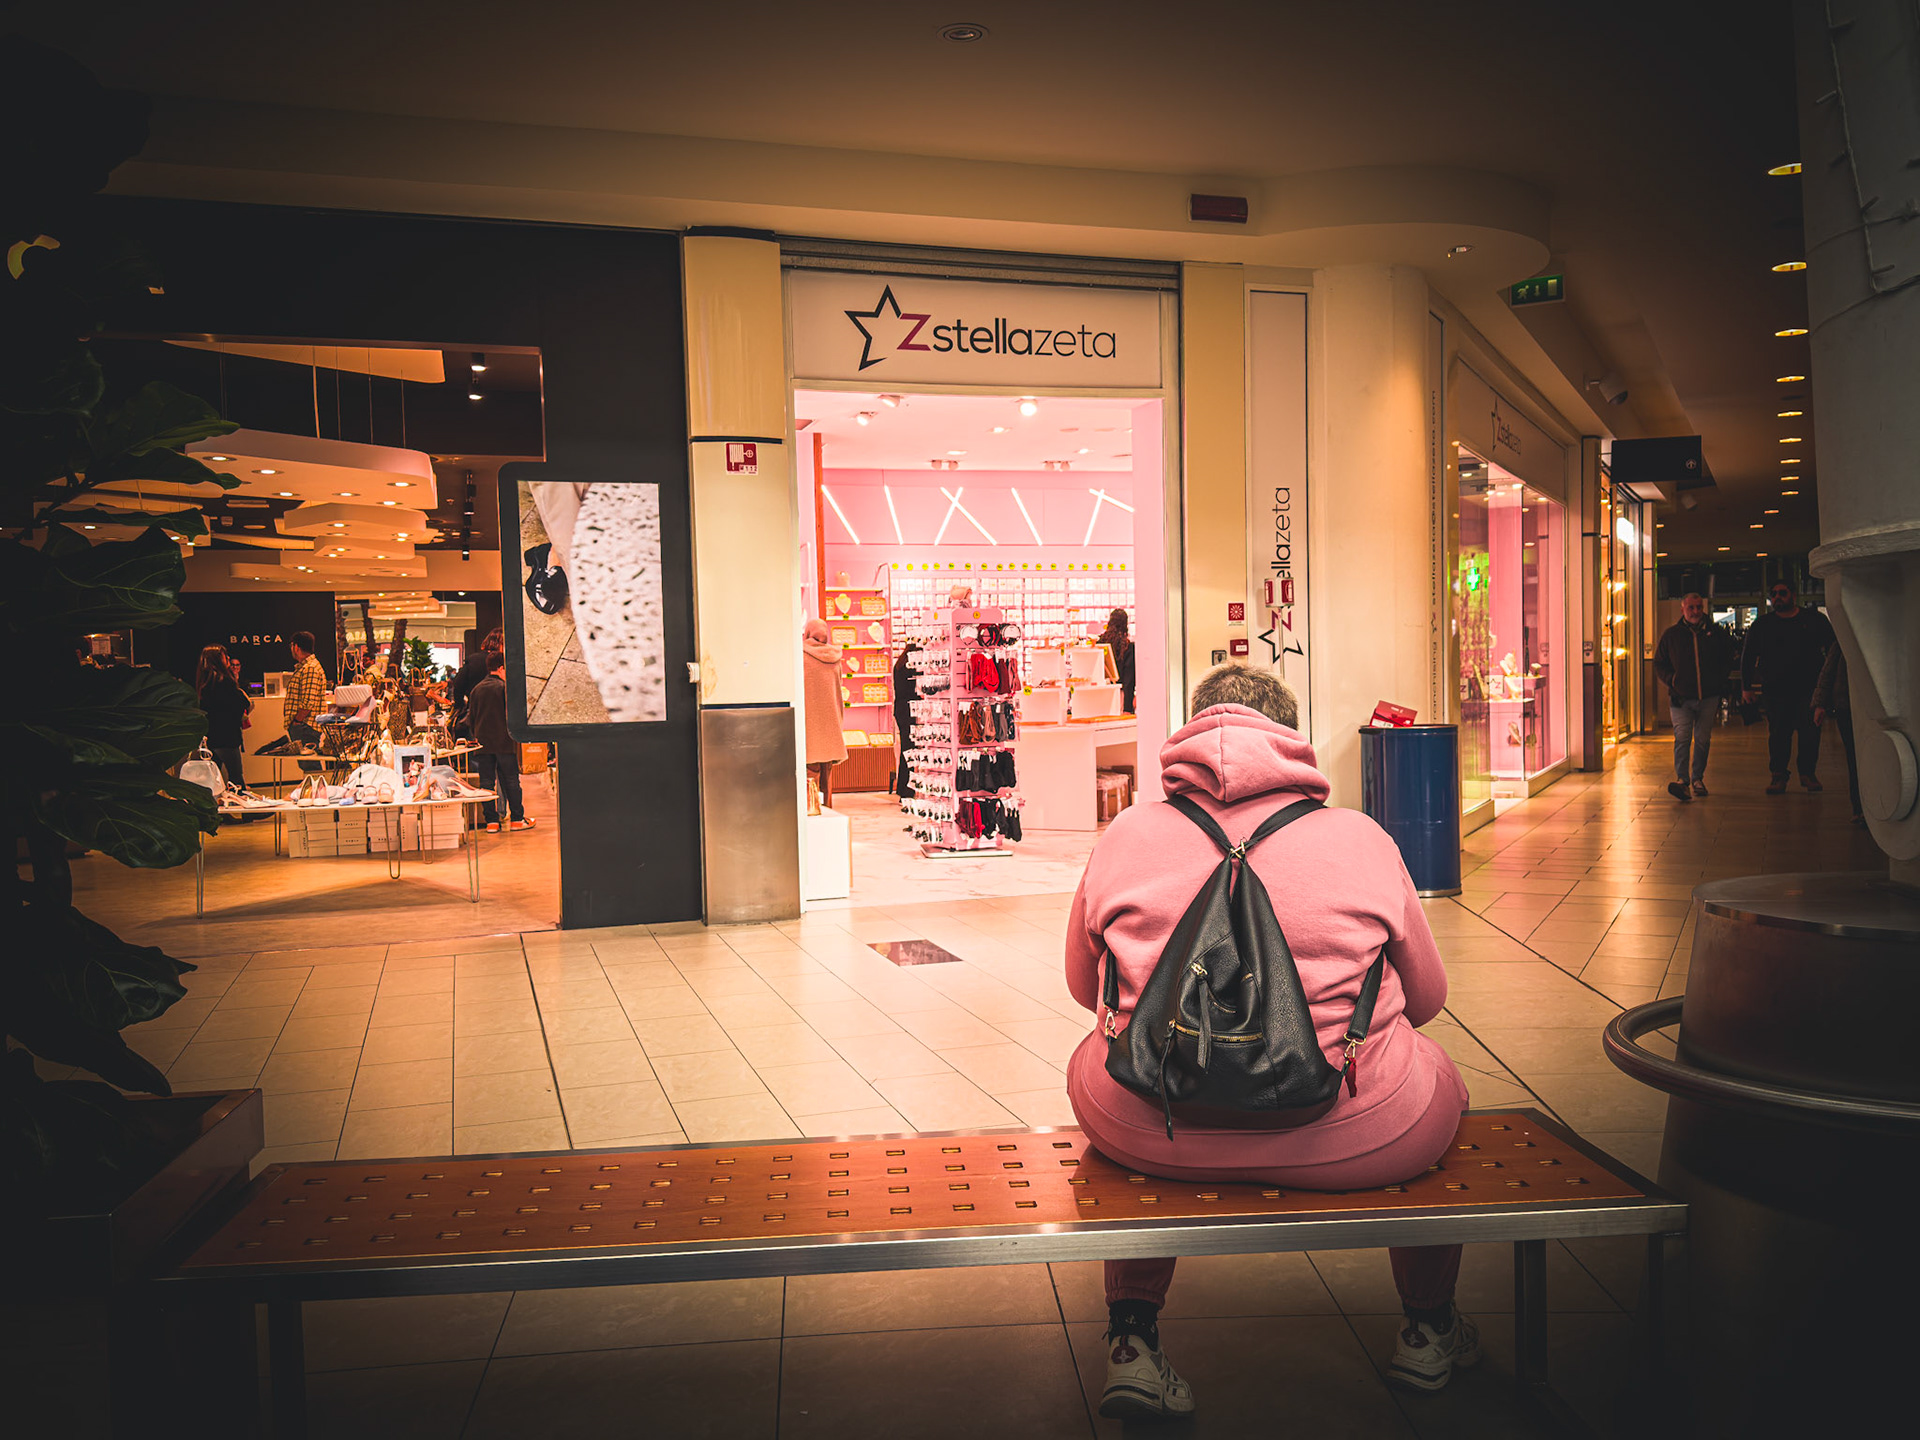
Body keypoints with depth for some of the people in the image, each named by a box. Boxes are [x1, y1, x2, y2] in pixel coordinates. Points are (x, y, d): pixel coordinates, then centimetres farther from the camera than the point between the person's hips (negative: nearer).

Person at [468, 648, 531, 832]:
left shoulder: (476, 689, 8)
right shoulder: (504, 687, -7)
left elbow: (471, 715, 13)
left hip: (483, 743, 4)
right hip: (503, 742, -4)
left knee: (487, 782, 6)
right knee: (511, 780, 3)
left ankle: (492, 821, 5)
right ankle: (517, 819, 6)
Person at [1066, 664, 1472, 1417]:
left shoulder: (1124, 837, -1)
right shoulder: (1363, 839, -3)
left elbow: (1085, 986, 12)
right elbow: (1426, 997, 9)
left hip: (1151, 1132, 1)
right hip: (1353, 1138, 0)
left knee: (1095, 1064, 35)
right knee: (1439, 1079, 33)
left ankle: (1132, 1344, 34)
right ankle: (1429, 1332, 50)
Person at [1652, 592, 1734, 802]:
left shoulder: (1715, 633, 7)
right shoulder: (1671, 634, 4)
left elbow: (1728, 659, 17)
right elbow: (1659, 664, 10)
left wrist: (1718, 680, 4)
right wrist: (1671, 680, -5)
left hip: (1708, 697, 2)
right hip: (1681, 698, -2)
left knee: (1703, 739, 7)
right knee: (1682, 737, -14)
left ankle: (1697, 779, 21)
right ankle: (1681, 780, -20)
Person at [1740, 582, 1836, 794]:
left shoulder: (1814, 619, 7)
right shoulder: (1761, 625, 8)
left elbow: (1832, 649, 12)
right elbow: (1747, 657, 13)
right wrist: (1746, 687, 8)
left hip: (1809, 689, 0)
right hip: (1775, 689, 0)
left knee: (1810, 733, 2)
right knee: (1778, 734, -2)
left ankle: (1808, 772, 16)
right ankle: (1778, 776, 7)